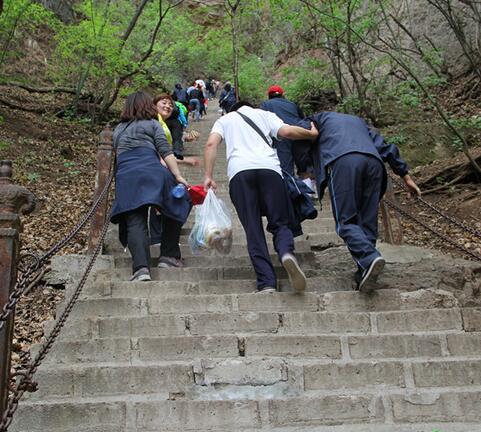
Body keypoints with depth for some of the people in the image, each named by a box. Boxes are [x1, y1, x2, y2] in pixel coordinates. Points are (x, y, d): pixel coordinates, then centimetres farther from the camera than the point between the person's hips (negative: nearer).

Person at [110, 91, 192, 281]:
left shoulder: (118, 130, 31)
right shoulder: (152, 124, 17)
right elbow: (166, 152, 3)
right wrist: (178, 176, -2)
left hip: (125, 176, 3)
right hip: (152, 171, -3)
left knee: (134, 223, -6)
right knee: (176, 207, 17)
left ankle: (141, 268, -24)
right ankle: (170, 255, 13)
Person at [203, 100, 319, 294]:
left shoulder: (224, 120, 31)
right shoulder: (265, 114, 30)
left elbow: (211, 144, 12)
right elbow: (286, 131, 12)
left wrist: (208, 176, 8)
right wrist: (312, 133, 28)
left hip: (239, 171, 0)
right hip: (269, 168, 0)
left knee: (253, 229, 0)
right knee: (280, 223, 4)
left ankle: (266, 283, -13)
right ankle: (287, 252, -29)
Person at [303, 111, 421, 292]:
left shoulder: (319, 118, 32)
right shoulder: (358, 121, 41)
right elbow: (386, 148, 33)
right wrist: (405, 176, 32)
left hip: (343, 161, -4)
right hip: (373, 162, 4)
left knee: (346, 221, -4)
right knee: (368, 222, 7)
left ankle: (370, 258, -27)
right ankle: (364, 276, 3)